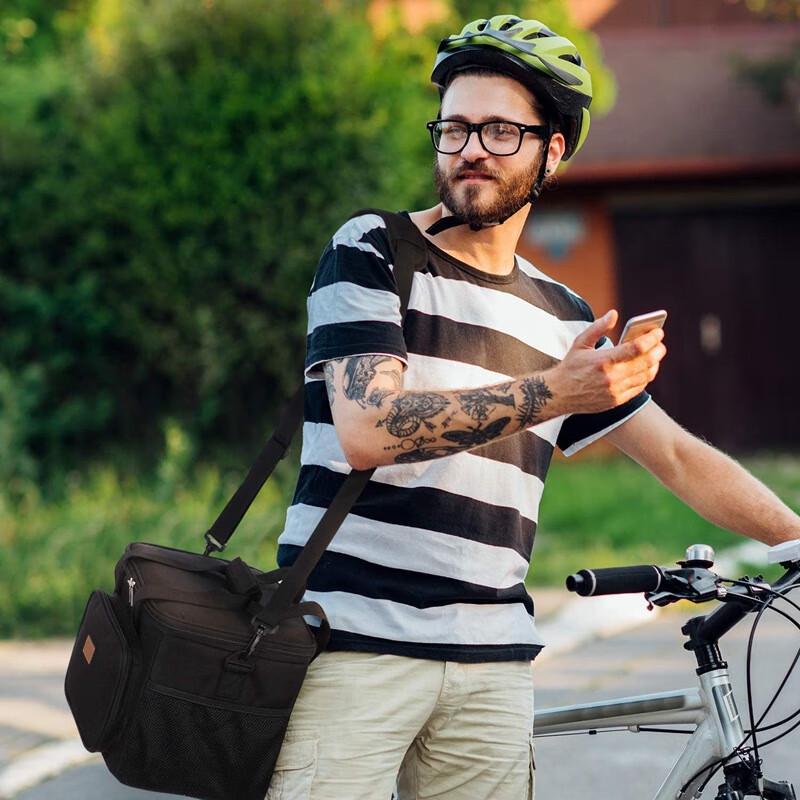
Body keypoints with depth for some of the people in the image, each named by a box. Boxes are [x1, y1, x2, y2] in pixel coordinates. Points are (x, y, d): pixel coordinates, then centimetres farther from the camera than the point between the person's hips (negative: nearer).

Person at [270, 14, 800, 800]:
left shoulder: (561, 318, 14)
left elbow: (681, 459, 19)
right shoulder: (370, 255, 0)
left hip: (491, 662, 4)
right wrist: (554, 392, -21)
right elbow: (369, 432, -15)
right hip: (355, 643, -4)